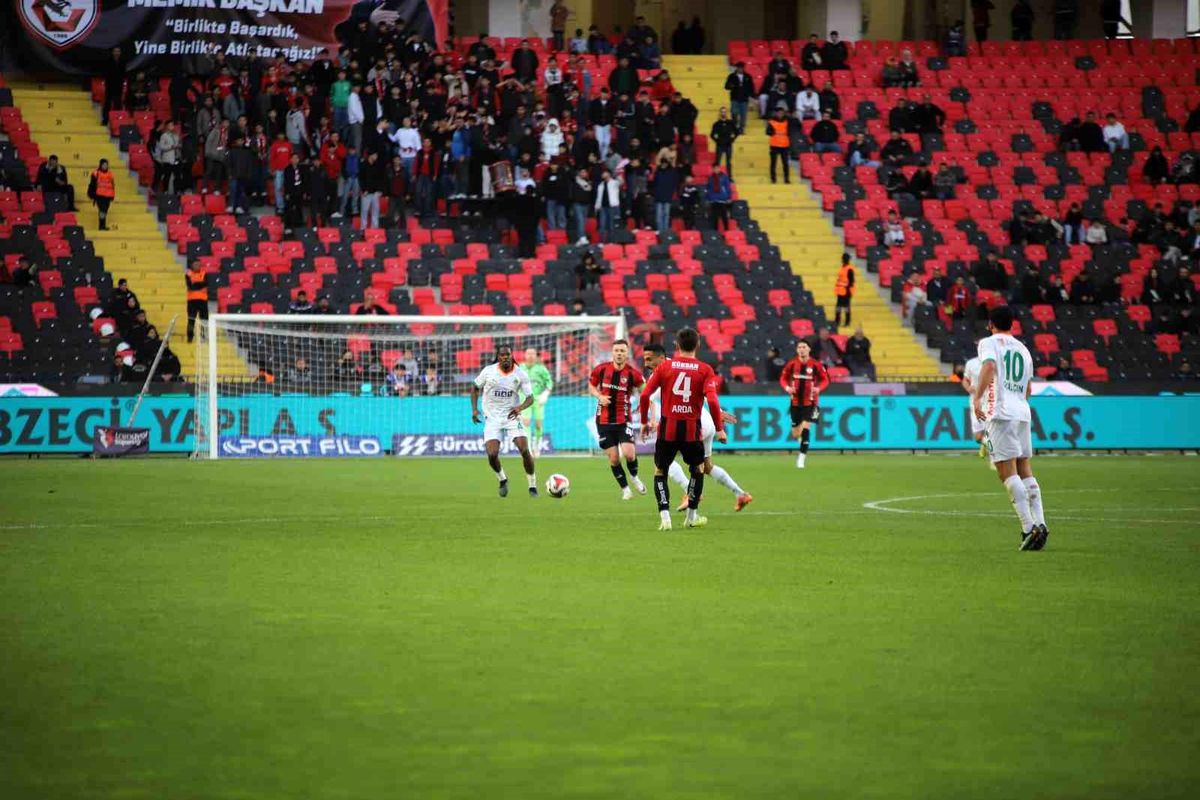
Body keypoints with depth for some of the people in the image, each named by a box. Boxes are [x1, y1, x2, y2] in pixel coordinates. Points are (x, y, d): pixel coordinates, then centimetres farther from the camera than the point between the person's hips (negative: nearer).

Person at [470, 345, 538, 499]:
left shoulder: (520, 374, -5)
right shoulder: (488, 371, -4)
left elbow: (530, 398, -5)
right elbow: (475, 388, 11)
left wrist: (520, 407, -26)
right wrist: (474, 409, -2)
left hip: (512, 417, 0)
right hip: (492, 418, 0)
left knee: (525, 450, -15)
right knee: (492, 454, -14)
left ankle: (532, 486, 2)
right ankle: (502, 480, 17)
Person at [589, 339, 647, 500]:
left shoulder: (632, 373, -10)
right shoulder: (601, 369, -4)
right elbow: (591, 386, 11)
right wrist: (600, 396, -10)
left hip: (624, 420, -2)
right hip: (604, 420, 2)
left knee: (629, 454, -17)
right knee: (613, 458, 1)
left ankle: (634, 477, 16)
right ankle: (625, 488, 22)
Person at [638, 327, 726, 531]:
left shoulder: (665, 366, 0)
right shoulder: (704, 370, -3)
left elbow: (645, 394, -4)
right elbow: (712, 400, -14)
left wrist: (644, 422, 9)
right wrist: (720, 429, -6)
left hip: (668, 429, 0)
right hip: (692, 430, 0)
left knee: (660, 472, 13)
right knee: (698, 469, 23)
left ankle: (665, 516, -2)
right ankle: (692, 516, 26)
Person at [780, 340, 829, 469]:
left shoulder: (816, 365, -8)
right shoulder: (792, 364, -2)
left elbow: (825, 379, 0)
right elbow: (783, 378, 7)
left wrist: (819, 388, -21)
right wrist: (787, 387, -14)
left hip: (810, 402, -3)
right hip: (795, 402, 3)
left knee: (805, 428, -17)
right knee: (795, 434, 7)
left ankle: (802, 457, -7)